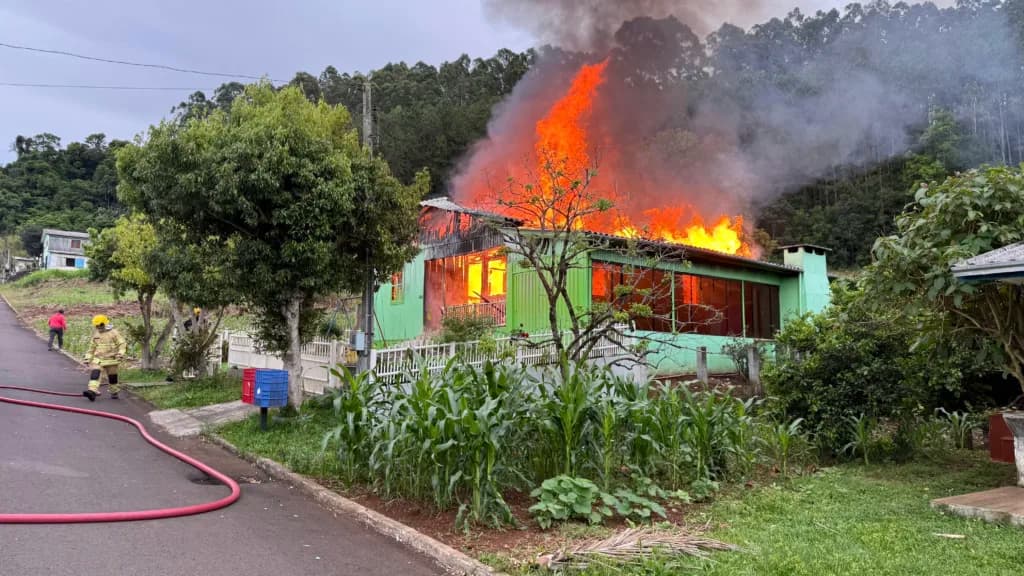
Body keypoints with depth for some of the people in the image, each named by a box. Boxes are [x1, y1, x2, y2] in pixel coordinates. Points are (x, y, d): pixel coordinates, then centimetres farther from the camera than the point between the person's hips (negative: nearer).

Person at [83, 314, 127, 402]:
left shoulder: (113, 332, -5)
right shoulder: (96, 334, 11)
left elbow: (122, 344, -7)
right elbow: (92, 347, 22)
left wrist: (121, 353, -22)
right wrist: (88, 357, 18)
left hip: (110, 359, -3)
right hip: (98, 359, 3)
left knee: (112, 376, 9)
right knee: (95, 373, -18)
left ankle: (114, 392, 26)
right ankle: (92, 391, -29)